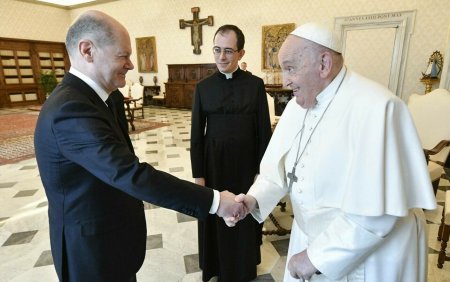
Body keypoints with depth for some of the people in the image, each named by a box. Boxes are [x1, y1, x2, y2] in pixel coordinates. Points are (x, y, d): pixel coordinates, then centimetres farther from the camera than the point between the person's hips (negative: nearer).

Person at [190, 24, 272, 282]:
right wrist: (198, 174, -1)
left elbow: (264, 131, -2)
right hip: (213, 164, 1)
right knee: (215, 219, 12)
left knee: (245, 219, 13)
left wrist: (261, 170, -3)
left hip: (245, 164, -1)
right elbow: (197, 134, 1)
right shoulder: (203, 87, 0)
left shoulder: (255, 84, -4)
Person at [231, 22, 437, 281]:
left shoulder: (376, 107, -25)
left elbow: (377, 210, -28)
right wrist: (254, 199, -15)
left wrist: (318, 257, -21)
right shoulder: (298, 105, 0)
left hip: (369, 254, -6)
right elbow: (280, 165, 2)